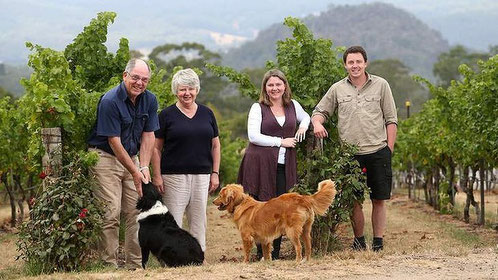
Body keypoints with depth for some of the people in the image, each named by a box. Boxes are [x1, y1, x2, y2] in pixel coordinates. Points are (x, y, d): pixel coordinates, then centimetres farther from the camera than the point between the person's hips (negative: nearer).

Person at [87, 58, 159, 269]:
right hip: (105, 157, -6)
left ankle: (135, 264, 8)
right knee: (111, 213, -11)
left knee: (136, 212, 3)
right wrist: (135, 172, -20)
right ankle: (109, 265, -5)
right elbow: (114, 142, -19)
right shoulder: (110, 101, -19)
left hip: (131, 157, 6)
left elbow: (148, 136, 2)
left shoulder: (149, 100, 1)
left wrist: (143, 167, -12)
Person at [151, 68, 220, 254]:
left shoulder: (207, 114, 10)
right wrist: (157, 176, -7)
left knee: (199, 221, 7)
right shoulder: (167, 115, 0)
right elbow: (156, 148, 0)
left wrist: (215, 173, 7)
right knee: (173, 222, -3)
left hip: (202, 175, 3)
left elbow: (215, 145, 14)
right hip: (174, 175, -3)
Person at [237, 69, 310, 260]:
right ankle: (262, 253, 5)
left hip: (284, 166, 4)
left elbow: (305, 116, 35)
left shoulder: (293, 106, 14)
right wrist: (280, 142, -9)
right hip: (260, 164, -3)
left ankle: (275, 252, 9)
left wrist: (303, 125, 11)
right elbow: (253, 136, -8)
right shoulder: (258, 108, 1)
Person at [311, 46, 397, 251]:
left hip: (378, 152, -1)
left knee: (379, 200, 4)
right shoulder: (337, 89, 8)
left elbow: (391, 119, 6)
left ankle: (378, 241, 11)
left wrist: (389, 148, -1)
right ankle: (359, 240, 17)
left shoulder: (380, 85, 4)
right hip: (351, 154, 1)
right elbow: (320, 111, 16)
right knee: (354, 200, 3)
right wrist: (317, 122, -8)